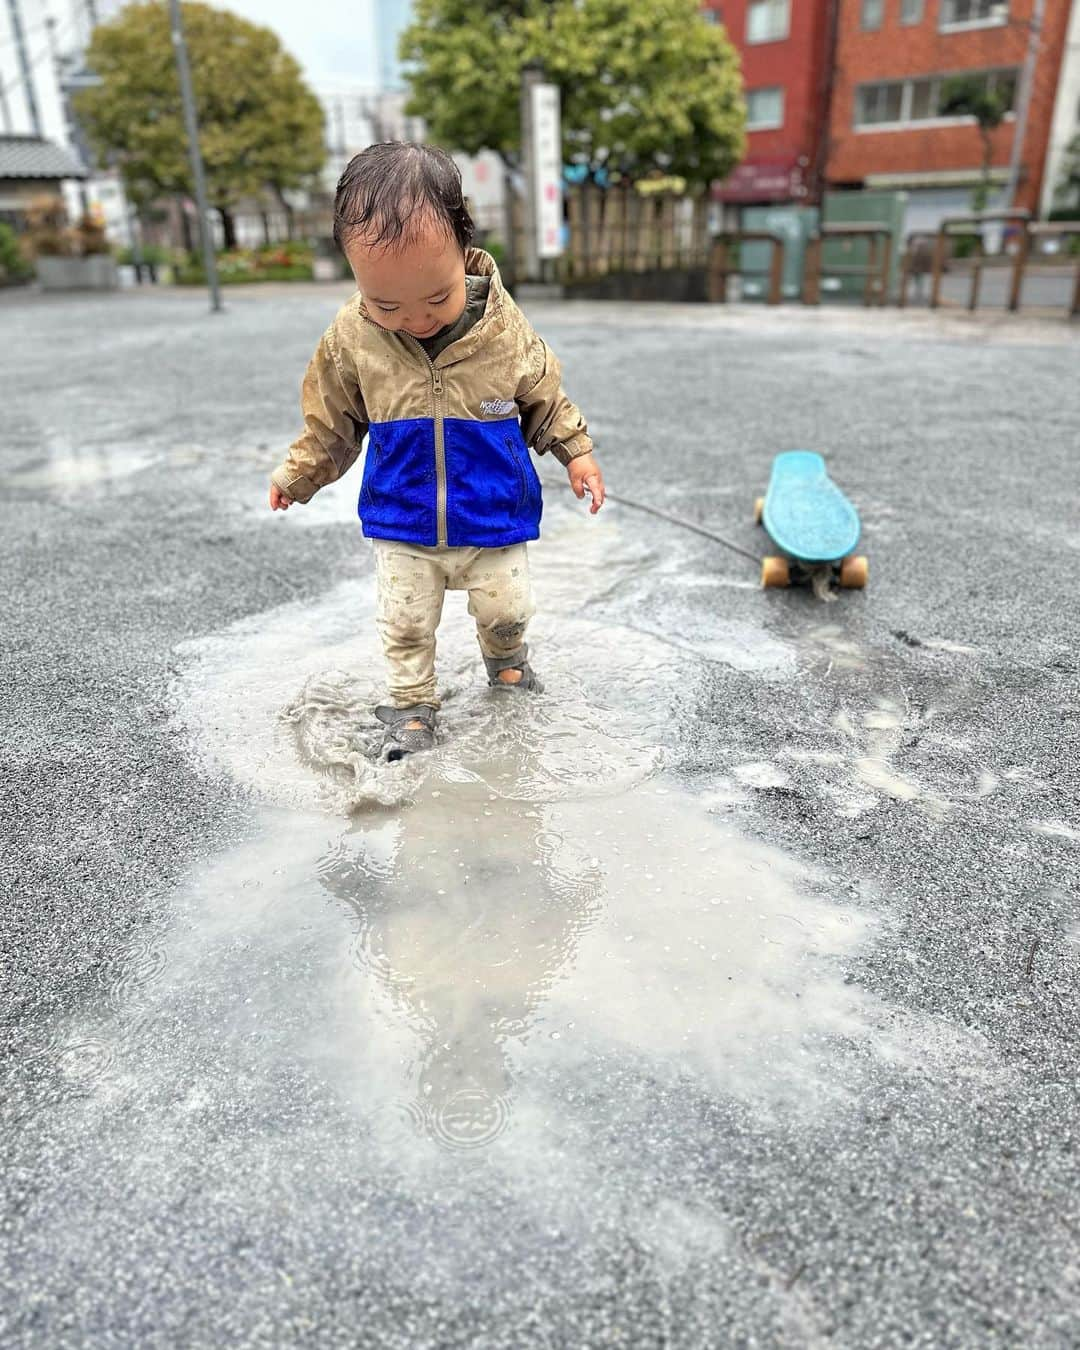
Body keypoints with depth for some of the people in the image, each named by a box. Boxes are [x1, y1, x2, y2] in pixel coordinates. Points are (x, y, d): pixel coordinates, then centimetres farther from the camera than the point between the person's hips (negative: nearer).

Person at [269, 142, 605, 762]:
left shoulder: (506, 328, -16)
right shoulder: (351, 339, -14)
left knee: (505, 609, 16)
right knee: (406, 624, 8)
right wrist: (297, 474, 7)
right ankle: (412, 705, 29)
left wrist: (577, 452, -1)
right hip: (401, 527, 0)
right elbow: (332, 422, 2)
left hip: (494, 520, 0)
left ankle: (506, 661, 47)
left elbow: (546, 398, 1)